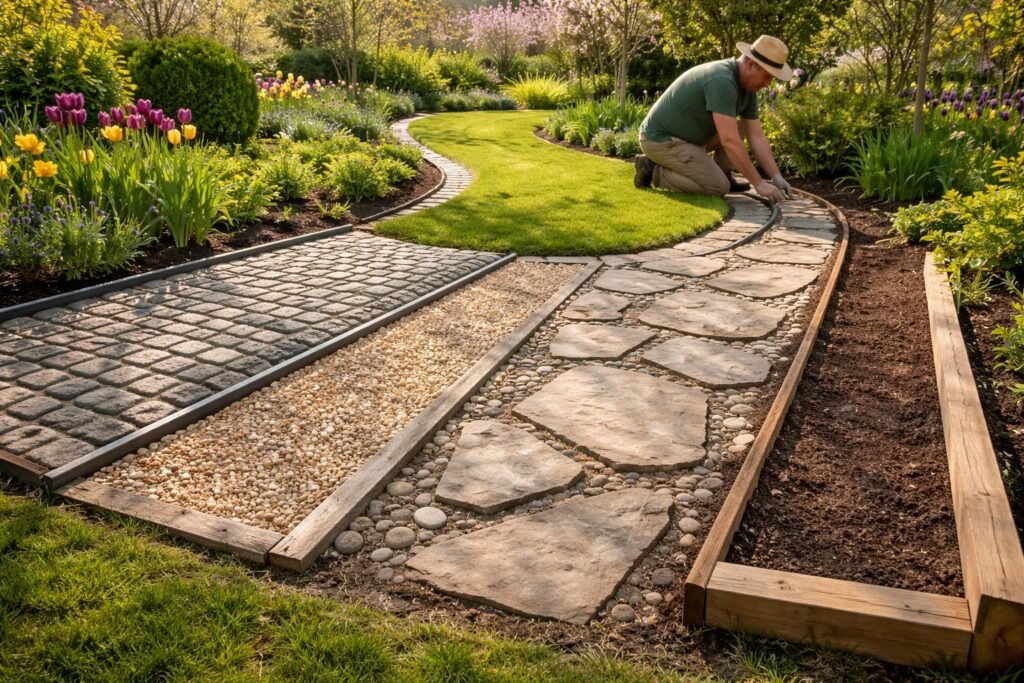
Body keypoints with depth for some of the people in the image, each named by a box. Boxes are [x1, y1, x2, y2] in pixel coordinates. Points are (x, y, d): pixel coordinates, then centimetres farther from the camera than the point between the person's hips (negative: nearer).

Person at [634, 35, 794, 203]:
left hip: (684, 134, 10)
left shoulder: (748, 88, 3)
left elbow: (757, 137, 4)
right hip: (661, 139, -10)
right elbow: (729, 142, -32)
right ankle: (655, 171, -5)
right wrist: (759, 183, -27)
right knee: (719, 187, -14)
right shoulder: (722, 81, -28)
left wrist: (777, 176, -5)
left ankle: (722, 175, 13)